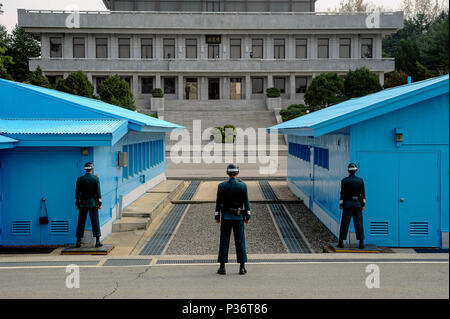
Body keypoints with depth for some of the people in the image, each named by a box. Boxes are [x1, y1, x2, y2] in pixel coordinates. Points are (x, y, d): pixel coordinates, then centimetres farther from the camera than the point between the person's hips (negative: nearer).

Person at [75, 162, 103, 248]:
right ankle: (97, 241, -1)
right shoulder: (96, 178, -5)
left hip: (83, 203, 1)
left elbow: (77, 192, 1)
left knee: (81, 222, 7)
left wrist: (77, 204, 9)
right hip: (93, 203, -1)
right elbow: (98, 192, -6)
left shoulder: (80, 179, -2)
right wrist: (100, 203, 0)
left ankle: (78, 241, 7)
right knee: (95, 222, 1)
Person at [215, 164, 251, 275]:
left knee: (224, 241, 5)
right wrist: (248, 217, 6)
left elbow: (218, 202, -2)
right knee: (240, 242, 6)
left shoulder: (221, 186, -5)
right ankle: (242, 267, 7)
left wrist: (217, 217, 6)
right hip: (238, 217, 0)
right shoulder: (243, 186, -6)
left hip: (226, 217, 0)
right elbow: (246, 203, -3)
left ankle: (222, 267, 6)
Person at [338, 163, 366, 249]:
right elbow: (363, 193, 3)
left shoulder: (344, 181, -7)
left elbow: (342, 193, -7)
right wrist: (363, 204, 9)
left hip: (347, 204, -2)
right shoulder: (360, 180, 1)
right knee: (359, 223, 6)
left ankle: (341, 242, 2)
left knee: (345, 223, 2)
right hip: (358, 204, 2)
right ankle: (361, 243, 5)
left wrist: (341, 204, -2)